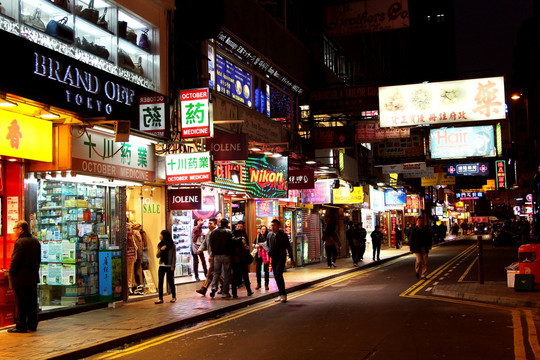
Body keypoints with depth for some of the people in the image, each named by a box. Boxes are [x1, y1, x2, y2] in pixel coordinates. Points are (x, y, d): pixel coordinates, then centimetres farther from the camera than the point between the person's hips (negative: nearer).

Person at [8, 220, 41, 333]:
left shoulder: (20, 242, -16)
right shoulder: (36, 241, 10)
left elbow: (15, 260, -17)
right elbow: (38, 259, 14)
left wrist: (11, 273, -5)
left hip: (21, 277, -8)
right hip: (33, 277, 8)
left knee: (21, 303, -1)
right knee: (32, 302, 13)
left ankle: (21, 326, 3)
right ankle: (32, 325, 19)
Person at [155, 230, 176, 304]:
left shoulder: (172, 245, -4)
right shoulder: (160, 245, 10)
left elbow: (174, 256, -4)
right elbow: (157, 256, 7)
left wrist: (173, 266, -11)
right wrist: (161, 250, -10)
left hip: (169, 266, -4)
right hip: (162, 266, 4)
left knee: (170, 281, 3)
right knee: (160, 282, -1)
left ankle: (173, 297, 20)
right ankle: (160, 298, 2)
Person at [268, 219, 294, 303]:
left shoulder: (283, 235, -6)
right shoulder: (269, 235, 8)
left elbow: (289, 247, -3)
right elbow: (268, 245, 23)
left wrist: (291, 259, -4)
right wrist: (269, 252, 4)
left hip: (281, 258, -6)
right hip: (273, 259, 6)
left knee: (278, 275, -18)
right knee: (276, 277, 8)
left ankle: (283, 294, -13)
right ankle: (282, 295, 17)